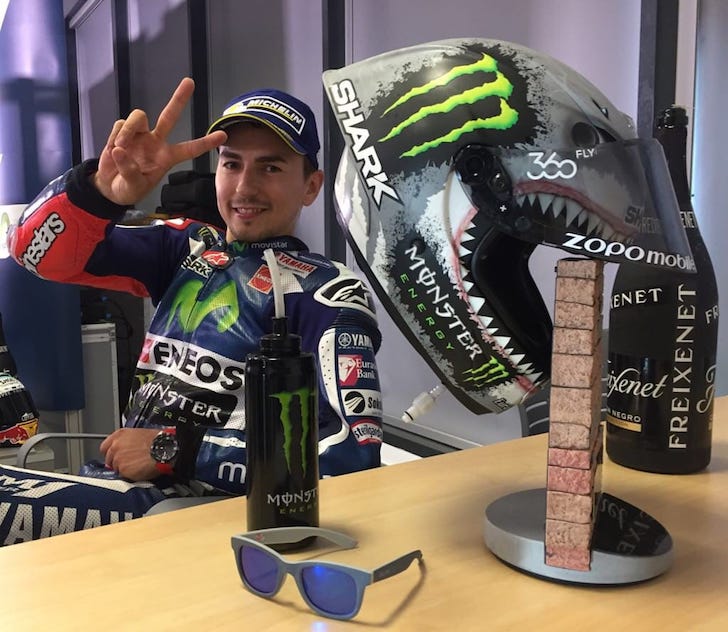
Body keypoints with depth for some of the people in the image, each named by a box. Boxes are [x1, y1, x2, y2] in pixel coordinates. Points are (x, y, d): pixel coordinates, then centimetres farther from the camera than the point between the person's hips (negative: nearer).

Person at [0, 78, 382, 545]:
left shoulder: (329, 294, -5)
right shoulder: (185, 247, 10)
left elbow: (354, 452, -17)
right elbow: (38, 250, 4)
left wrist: (177, 449, -15)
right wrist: (104, 189, -19)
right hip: (121, 481, 5)